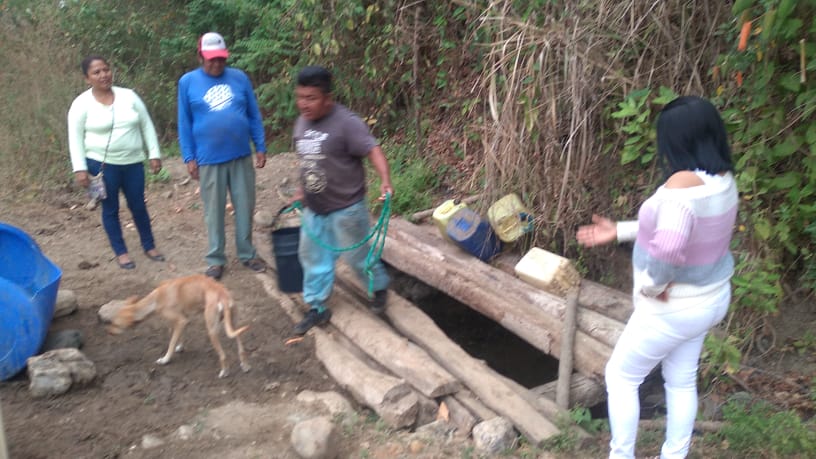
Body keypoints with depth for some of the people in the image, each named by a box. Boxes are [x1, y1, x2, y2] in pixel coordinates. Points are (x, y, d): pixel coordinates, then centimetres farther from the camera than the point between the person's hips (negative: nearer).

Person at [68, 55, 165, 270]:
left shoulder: (128, 95, 2)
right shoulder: (82, 103, -5)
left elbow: (147, 126, 6)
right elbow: (75, 138, -5)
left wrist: (154, 154, 2)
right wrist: (80, 169, -12)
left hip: (133, 163, 2)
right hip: (101, 164, -2)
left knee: (138, 206, 11)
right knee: (110, 209, 8)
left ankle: (149, 246, 27)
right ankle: (121, 252, 20)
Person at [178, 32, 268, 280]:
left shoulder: (240, 78, 3)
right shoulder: (187, 82, 0)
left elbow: (254, 115, 6)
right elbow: (184, 123, 1)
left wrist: (260, 147, 3)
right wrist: (189, 157, -2)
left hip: (242, 157, 2)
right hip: (209, 160, -1)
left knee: (245, 208, 10)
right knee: (214, 212, 9)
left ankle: (247, 253, 25)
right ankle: (215, 258, 22)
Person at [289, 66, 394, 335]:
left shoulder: (346, 123, -20)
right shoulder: (302, 122, 3)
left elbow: (373, 150, -26)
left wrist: (385, 180, -41)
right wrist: (302, 191, 20)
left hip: (345, 207, -7)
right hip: (313, 208, 7)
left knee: (357, 254, 8)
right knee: (313, 256, 12)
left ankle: (380, 288, 36)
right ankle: (317, 308, 26)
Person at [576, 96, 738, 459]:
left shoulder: (683, 184, -30)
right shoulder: (722, 180, -1)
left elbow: (668, 247, -45)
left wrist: (651, 285, -25)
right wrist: (619, 231, 13)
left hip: (675, 308, -8)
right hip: (707, 298, 9)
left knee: (621, 375, 12)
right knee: (682, 381, 23)